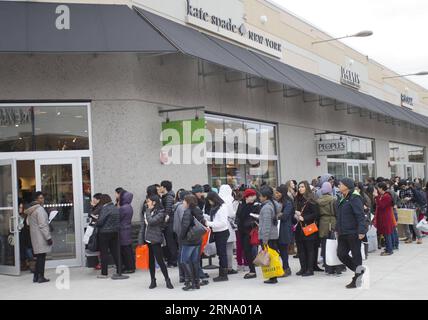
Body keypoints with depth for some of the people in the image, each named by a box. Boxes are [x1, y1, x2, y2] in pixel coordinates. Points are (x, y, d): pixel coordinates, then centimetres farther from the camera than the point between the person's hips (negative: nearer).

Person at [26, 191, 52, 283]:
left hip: (34, 236, 9)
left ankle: (36, 276, 17)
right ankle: (41, 277, -2)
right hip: (41, 237, -9)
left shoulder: (30, 210, 14)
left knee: (39, 256, 14)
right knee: (42, 256, -4)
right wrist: (48, 237, -17)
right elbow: (43, 225, -18)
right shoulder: (40, 209, -14)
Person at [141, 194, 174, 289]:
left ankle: (167, 280, 6)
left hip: (155, 240, -7)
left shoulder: (160, 213, -10)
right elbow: (144, 225, 15)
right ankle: (153, 280, 19)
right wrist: (141, 239, 11)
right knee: (150, 261, 10)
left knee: (160, 261, -5)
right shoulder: (147, 211, 11)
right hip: (147, 240, 7)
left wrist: (148, 212, -10)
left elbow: (151, 221, -24)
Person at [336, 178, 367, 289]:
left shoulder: (354, 198, -13)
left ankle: (356, 280, 15)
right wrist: (337, 229, 22)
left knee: (356, 255, 4)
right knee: (341, 254, 7)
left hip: (353, 233, -9)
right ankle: (359, 271, 25)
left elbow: (360, 215, -19)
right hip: (343, 233, 9)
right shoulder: (341, 199, 13)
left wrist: (361, 231, -24)